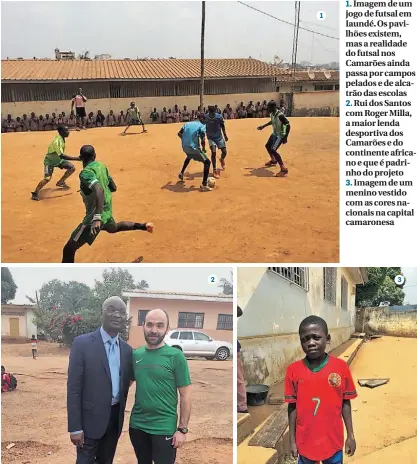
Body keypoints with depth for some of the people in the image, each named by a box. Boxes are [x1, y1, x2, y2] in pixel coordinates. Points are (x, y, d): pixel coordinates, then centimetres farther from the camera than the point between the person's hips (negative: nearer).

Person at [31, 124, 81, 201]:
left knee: (72, 168, 3)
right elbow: (62, 155, -42)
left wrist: (61, 163, 17)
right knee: (47, 178, -23)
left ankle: (60, 182, 22)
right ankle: (35, 193, -7)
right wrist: (76, 158, -45)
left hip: (58, 159, 9)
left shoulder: (62, 138, -7)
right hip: (50, 161, -8)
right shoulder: (57, 141, -34)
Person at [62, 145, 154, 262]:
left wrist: (97, 217, -48)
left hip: (97, 214, -9)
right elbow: (113, 187, 13)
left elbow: (99, 190, -40)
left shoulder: (86, 172, -22)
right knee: (113, 227, 44)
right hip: (107, 210, 9)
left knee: (68, 249, -10)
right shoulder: (101, 166, 2)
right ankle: (143, 226, 55)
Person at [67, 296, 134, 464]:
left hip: (115, 418, 5)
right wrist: (75, 427, -15)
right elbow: (73, 388, -12)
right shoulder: (82, 343, -11)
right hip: (91, 419, -5)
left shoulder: (127, 349, 5)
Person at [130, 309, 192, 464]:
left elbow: (185, 395, -9)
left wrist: (182, 429, -13)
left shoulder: (175, 356, -11)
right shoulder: (135, 355, 1)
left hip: (164, 428, -4)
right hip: (137, 425, 4)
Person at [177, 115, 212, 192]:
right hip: (193, 148, -7)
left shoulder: (187, 123, 14)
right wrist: (203, 149, 4)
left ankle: (181, 173, 49)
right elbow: (203, 139, -13)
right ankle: (204, 185, -8)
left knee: (189, 156, 42)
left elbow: (179, 134, 11)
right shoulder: (202, 126, -3)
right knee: (207, 162, 2)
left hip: (184, 147, 7)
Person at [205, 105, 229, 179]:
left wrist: (225, 135, 2)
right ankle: (215, 170, -1)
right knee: (213, 152, -14)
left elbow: (222, 125, 0)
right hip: (211, 138, -1)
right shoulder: (205, 117, -18)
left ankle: (222, 159, 41)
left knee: (224, 152, 2)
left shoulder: (219, 117, -17)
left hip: (219, 137, 1)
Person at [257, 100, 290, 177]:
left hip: (280, 135, -10)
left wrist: (285, 137, -29)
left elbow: (288, 125, -27)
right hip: (274, 134, 10)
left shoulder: (280, 115, -28)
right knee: (267, 146, 26)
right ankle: (273, 161, 52)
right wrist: (263, 126, 28)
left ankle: (284, 169, -22)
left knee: (273, 150, -22)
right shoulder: (271, 114, 0)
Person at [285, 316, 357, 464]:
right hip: (305, 441, 0)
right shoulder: (294, 370, -11)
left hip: (333, 440, 0)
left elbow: (345, 403, -2)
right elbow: (292, 407, -3)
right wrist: (292, 440, 1)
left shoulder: (341, 367, -11)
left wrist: (350, 435, 2)